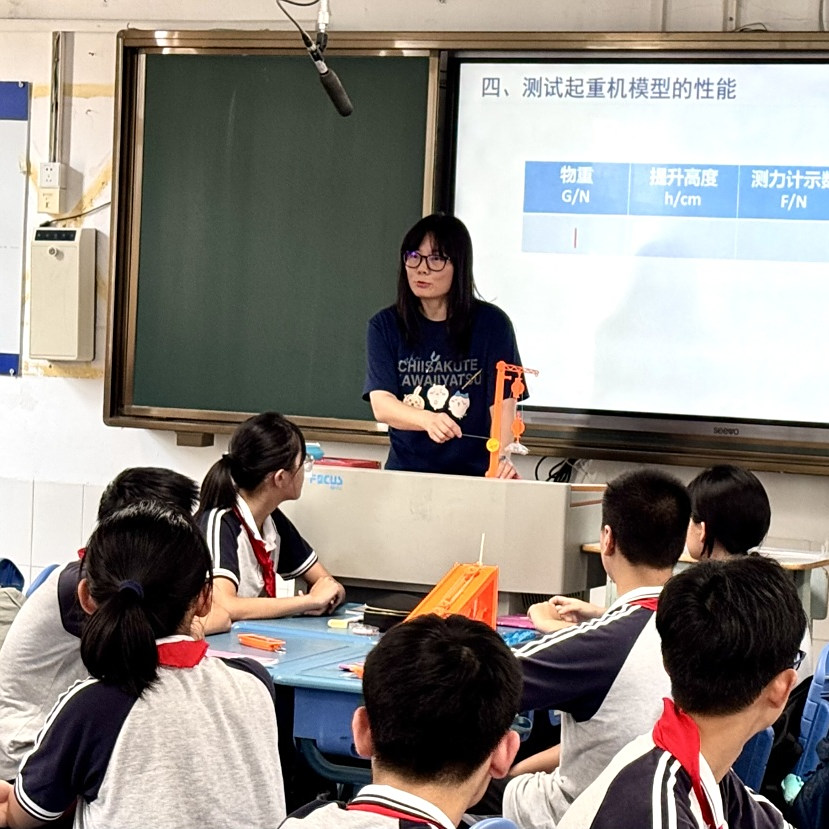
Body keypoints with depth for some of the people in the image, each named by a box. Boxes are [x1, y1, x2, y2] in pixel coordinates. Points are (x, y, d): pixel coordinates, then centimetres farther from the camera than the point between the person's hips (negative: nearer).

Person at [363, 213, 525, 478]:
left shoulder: (492, 324, 1)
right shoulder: (384, 326, 6)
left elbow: (503, 402, -5)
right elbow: (381, 404, -5)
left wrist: (501, 457, -25)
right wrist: (429, 420, -25)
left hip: (474, 474, -1)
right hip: (405, 472, 1)